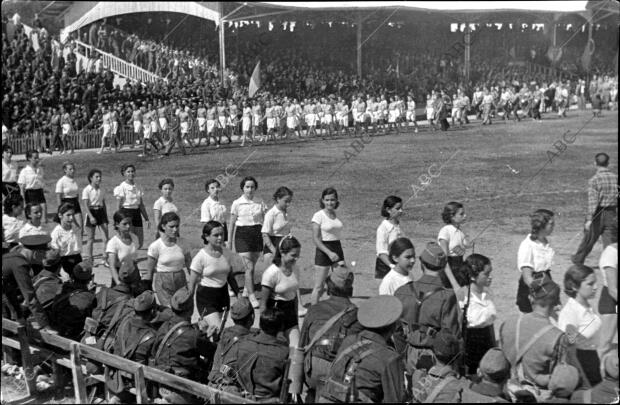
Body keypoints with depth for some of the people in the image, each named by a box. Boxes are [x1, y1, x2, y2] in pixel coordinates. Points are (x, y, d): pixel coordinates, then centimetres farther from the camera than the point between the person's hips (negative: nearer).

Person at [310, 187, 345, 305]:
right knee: (319, 287, 0)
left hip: (338, 248, 6)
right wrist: (329, 252, -22)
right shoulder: (319, 216, -9)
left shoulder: (336, 214, 9)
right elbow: (315, 239, -13)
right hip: (323, 251, -6)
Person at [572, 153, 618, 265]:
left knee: (589, 238, 14)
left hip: (598, 214, -2)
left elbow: (593, 201, -17)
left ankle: (578, 259, 33)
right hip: (612, 215, 2)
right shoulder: (615, 177, -1)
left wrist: (589, 219, -17)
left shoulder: (594, 180, -12)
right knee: (610, 242, 4)